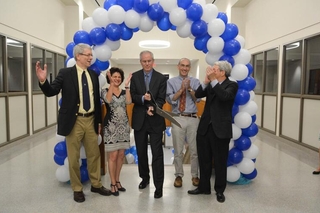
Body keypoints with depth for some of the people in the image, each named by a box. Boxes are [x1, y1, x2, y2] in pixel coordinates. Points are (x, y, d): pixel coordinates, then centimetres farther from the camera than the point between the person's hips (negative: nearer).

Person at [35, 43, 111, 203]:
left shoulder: (93, 75, 7)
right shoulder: (65, 73, -6)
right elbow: (51, 92, -11)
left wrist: (99, 120, 12)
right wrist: (43, 81, -33)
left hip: (90, 120, 4)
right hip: (74, 121, -4)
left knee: (94, 154, 14)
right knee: (73, 157, 8)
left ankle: (96, 185, 32)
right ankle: (77, 189, 26)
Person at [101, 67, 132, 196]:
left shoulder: (124, 92, 9)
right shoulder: (105, 91, 0)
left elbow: (128, 101, -11)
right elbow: (108, 100, -22)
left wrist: (127, 85, -11)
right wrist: (111, 83, -20)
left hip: (123, 126, 4)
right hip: (111, 126, -4)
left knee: (121, 155, 10)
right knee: (113, 156, -2)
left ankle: (117, 180, 25)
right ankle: (113, 183, 12)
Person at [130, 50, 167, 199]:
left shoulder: (161, 78, 0)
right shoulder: (135, 76, 4)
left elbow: (161, 99, -7)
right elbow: (132, 96, -3)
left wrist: (153, 107, -26)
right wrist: (143, 98, -23)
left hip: (155, 121, -2)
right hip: (139, 120, 2)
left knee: (157, 153, -2)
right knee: (141, 152, 14)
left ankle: (159, 185, 7)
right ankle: (144, 178, 34)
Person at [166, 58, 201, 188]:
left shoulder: (195, 82, 6)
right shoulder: (171, 82, 3)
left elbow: (198, 99, -4)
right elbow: (170, 100, -7)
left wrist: (189, 88, -17)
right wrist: (181, 89, -15)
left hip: (193, 118, 1)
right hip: (178, 119, -1)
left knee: (194, 149, 9)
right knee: (178, 150, 9)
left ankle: (195, 176, 25)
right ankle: (179, 176, 24)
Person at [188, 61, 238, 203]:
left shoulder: (232, 85, -4)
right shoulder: (211, 84, 10)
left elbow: (224, 96, -24)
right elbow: (198, 95, -3)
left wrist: (213, 80, -22)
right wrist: (206, 81, -14)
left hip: (220, 129, -5)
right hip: (205, 127, 5)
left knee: (220, 162, 9)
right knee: (204, 160, 14)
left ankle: (220, 190, 26)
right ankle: (204, 187, 30)